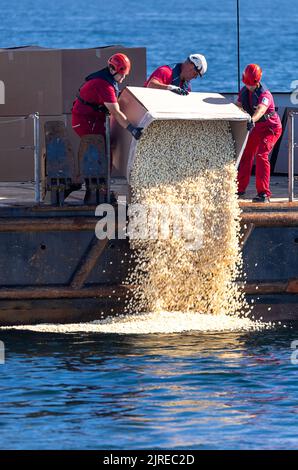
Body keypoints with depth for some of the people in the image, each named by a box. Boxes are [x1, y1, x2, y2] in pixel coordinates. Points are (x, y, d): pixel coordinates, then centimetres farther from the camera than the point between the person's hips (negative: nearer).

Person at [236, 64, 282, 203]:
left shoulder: (264, 94, -30)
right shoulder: (244, 91, -6)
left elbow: (261, 109, -49)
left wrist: (252, 120, -68)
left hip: (270, 127, -8)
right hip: (256, 128, 8)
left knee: (261, 155, -23)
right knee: (245, 154, 13)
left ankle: (264, 194, -25)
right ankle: (239, 189, 30)